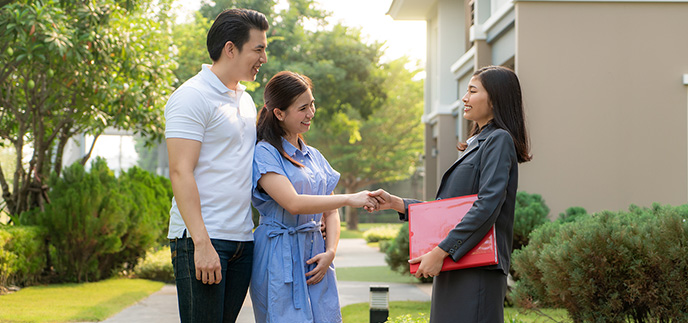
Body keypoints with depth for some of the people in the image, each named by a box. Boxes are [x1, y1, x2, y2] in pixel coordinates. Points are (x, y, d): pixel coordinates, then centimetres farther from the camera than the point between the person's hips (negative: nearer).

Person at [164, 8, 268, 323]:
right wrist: (202, 243, -22)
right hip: (200, 239, -8)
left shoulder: (246, 100, 18)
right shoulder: (192, 96, -8)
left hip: (243, 239, 8)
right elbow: (180, 172, -15)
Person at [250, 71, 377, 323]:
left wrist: (330, 252, -1)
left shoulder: (314, 156, 16)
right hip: (280, 261, -6)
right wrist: (350, 199, -16)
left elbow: (331, 213, 16)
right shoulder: (265, 153, -7)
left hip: (315, 255, 6)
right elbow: (293, 203, -19)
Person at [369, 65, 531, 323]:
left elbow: (487, 207, -19)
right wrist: (396, 204, 11)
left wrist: (440, 251, -21)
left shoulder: (499, 140, -8)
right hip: (455, 269, 9)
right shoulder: (477, 143, 22)